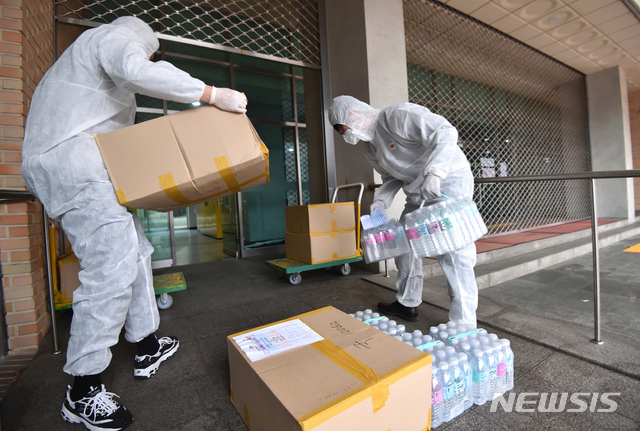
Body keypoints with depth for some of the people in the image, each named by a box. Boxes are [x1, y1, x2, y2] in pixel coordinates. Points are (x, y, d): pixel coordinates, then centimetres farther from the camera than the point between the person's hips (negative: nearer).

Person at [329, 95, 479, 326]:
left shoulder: (397, 115, -17)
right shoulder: (371, 148, 10)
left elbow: (445, 132, -23)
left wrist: (433, 172, -33)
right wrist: (380, 200, -1)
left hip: (450, 180, -9)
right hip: (419, 191, 9)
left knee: (453, 253, -13)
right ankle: (407, 303, 26)